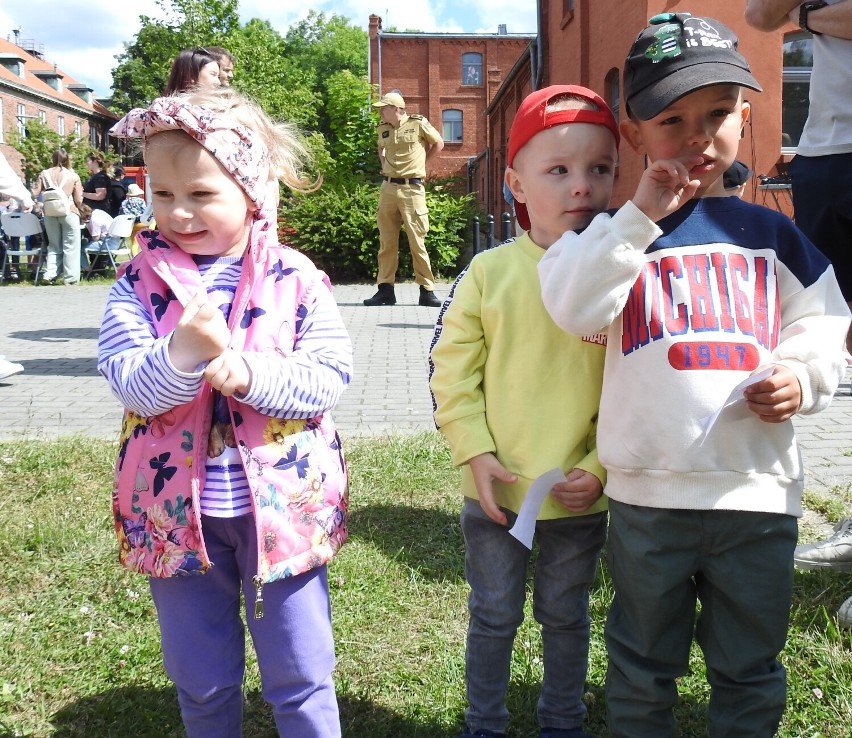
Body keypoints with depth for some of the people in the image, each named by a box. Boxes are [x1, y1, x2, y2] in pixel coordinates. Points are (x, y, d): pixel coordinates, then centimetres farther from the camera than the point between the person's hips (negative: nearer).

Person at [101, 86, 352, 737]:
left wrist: (247, 373, -26)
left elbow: (331, 377, -12)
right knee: (201, 683, 20)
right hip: (178, 510, 2)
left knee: (300, 679, 14)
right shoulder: (140, 283, -3)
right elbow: (132, 386, -13)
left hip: (283, 504, -1)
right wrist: (184, 351, -33)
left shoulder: (296, 280, -6)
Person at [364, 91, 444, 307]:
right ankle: (385, 289, 10)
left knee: (417, 241, -5)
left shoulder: (418, 123, -2)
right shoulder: (383, 128, 11)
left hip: (412, 189, -5)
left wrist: (420, 163, 9)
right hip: (388, 187, 5)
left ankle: (427, 290, 2)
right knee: (387, 242, 5)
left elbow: (438, 143, 11)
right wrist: (384, 165, 16)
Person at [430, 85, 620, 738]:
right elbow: (452, 370, -5)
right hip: (495, 489, 0)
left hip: (581, 494, 0)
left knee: (566, 616, 21)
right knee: (494, 617, 18)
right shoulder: (489, 273, -8)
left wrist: (602, 466, -12)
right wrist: (475, 453, -11)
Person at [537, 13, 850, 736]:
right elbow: (573, 308, -17)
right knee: (644, 663, 17)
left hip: (758, 488, 2)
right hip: (647, 490, -1)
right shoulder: (620, 232, 1)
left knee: (749, 668, 18)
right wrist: (641, 215, -19)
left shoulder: (771, 233, 7)